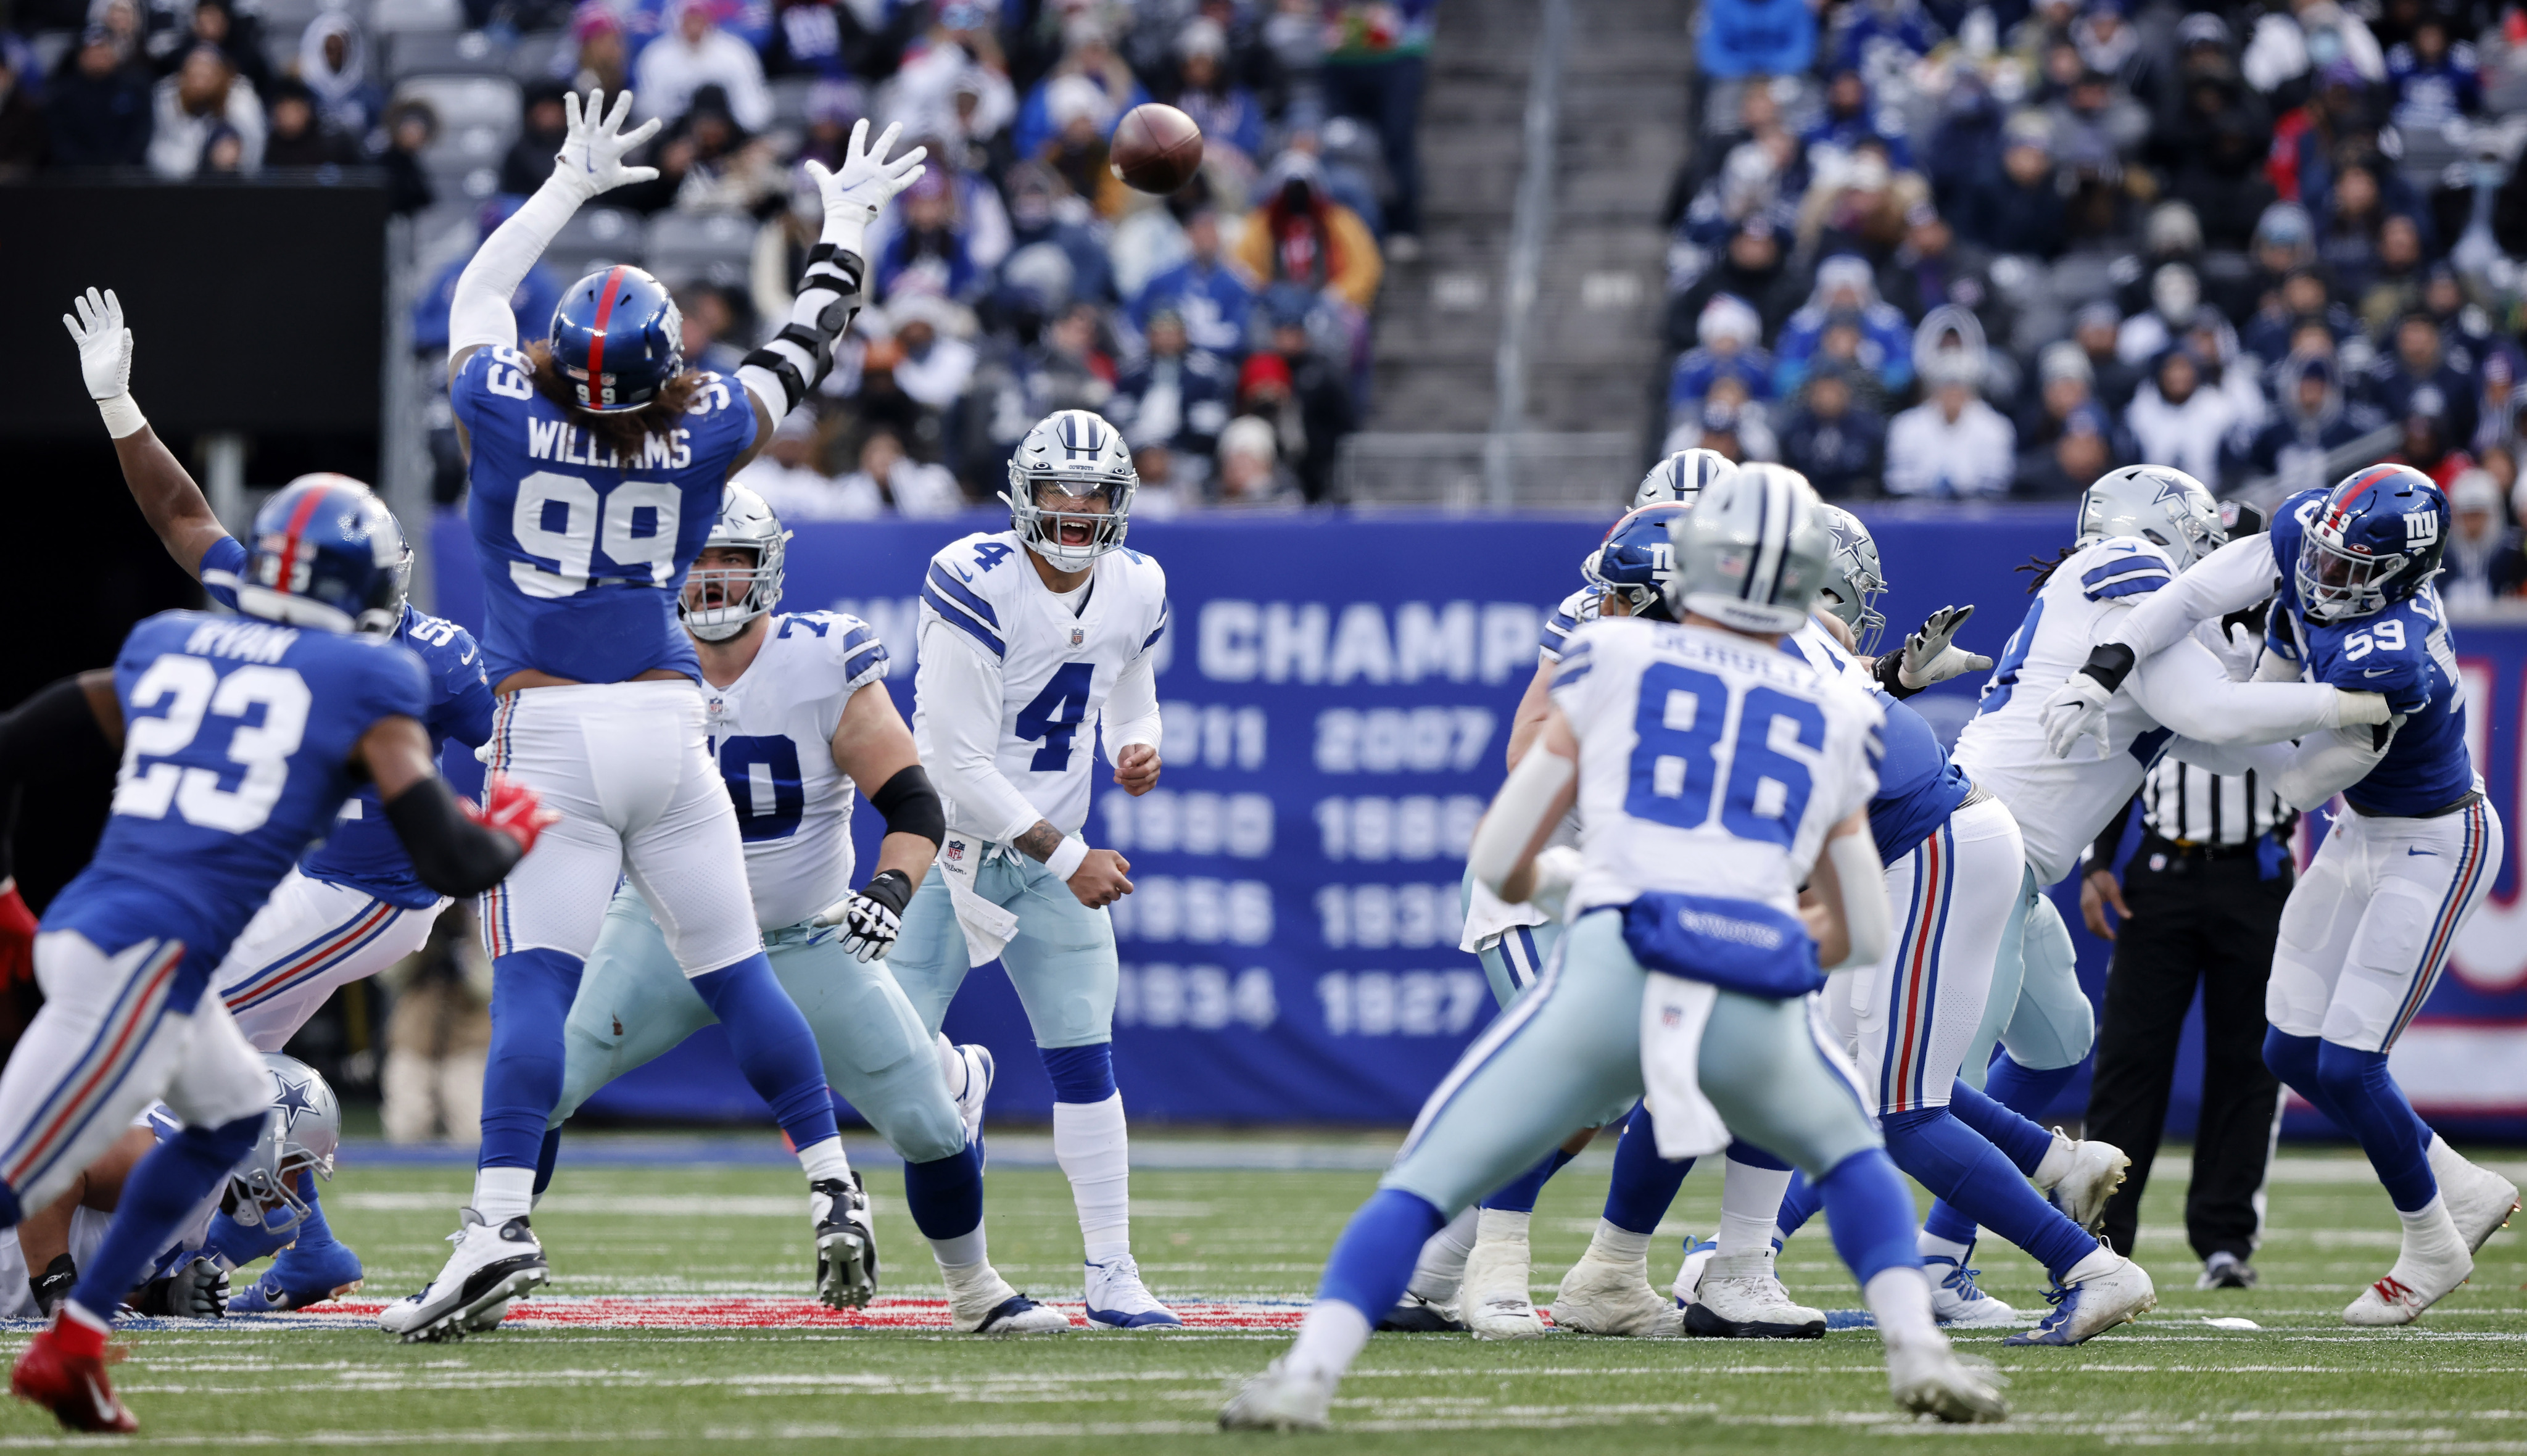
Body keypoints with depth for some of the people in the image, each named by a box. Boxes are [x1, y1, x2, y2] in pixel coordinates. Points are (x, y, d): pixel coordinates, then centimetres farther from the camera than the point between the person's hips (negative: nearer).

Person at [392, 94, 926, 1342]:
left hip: (548, 733, -2)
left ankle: (501, 1223, -23)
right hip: (665, 718, 2)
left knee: (535, 980, -10)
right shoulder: (700, 437, -1)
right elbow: (804, 350, 17)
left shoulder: (506, 413, -4)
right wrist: (844, 227, 32)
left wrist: (568, 187, 28)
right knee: (734, 971, 11)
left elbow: (478, 287, 16)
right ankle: (834, 1192, 14)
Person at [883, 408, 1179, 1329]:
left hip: (1054, 852, 5)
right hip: (952, 840, -5)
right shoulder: (976, 587, -21)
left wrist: (1138, 750, -5)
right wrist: (1068, 859, -20)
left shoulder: (1135, 592, 0)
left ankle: (1111, 1275, 4)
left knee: (1086, 1063, -1)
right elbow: (960, 766, -21)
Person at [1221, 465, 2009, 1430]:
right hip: (1758, 1012, 2)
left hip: (1608, 980, -2)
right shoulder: (1835, 720, 21)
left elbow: (1501, 863, 16)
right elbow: (1863, 936, 28)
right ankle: (1918, 1351, 12)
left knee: (1422, 1186, 8)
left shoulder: (1611, 660, 14)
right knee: (1849, 1157, 31)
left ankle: (1308, 1374, -10)